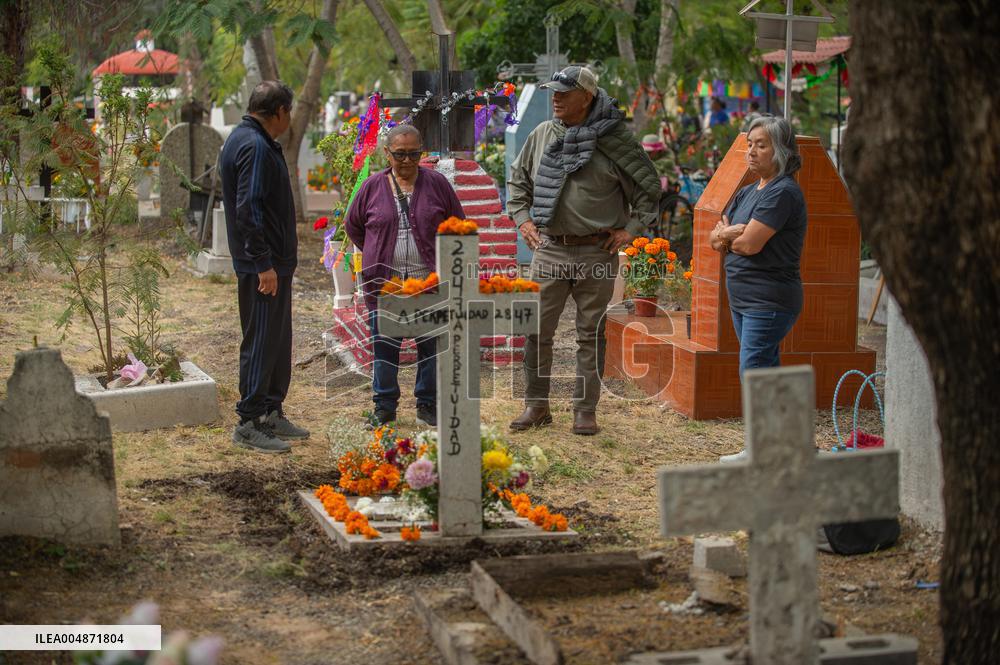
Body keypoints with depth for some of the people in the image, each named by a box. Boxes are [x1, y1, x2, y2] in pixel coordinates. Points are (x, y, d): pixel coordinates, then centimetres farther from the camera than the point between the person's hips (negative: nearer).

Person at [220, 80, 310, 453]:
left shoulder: (246, 140, 15)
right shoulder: (255, 147, -18)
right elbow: (249, 210, -24)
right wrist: (264, 265, -23)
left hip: (273, 262, 11)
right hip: (263, 265, -11)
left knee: (277, 340, 16)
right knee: (261, 342, -5)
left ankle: (271, 413, 24)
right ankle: (249, 424, 0)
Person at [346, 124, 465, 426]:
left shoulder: (437, 183, 2)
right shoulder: (373, 186, 3)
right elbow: (354, 225, 16)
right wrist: (376, 255, 10)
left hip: (429, 281, 0)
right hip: (384, 283, 0)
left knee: (431, 345, 5)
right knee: (384, 345, 4)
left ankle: (428, 407, 17)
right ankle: (384, 408, 15)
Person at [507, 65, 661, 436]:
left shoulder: (613, 141, -6)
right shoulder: (542, 135, 6)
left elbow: (648, 186, 2)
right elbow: (518, 179, 21)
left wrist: (631, 229, -3)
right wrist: (522, 218, 11)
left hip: (596, 253, -3)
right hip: (549, 250, 3)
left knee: (591, 335, 5)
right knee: (536, 330, 3)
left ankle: (586, 410, 13)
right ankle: (536, 406, 15)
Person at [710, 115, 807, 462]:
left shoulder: (782, 193, -15)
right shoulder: (748, 192, 15)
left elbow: (749, 243, -22)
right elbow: (714, 240, 12)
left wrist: (726, 234, 0)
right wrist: (733, 233, -10)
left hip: (769, 300, -10)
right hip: (744, 298, 10)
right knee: (765, 373, 13)